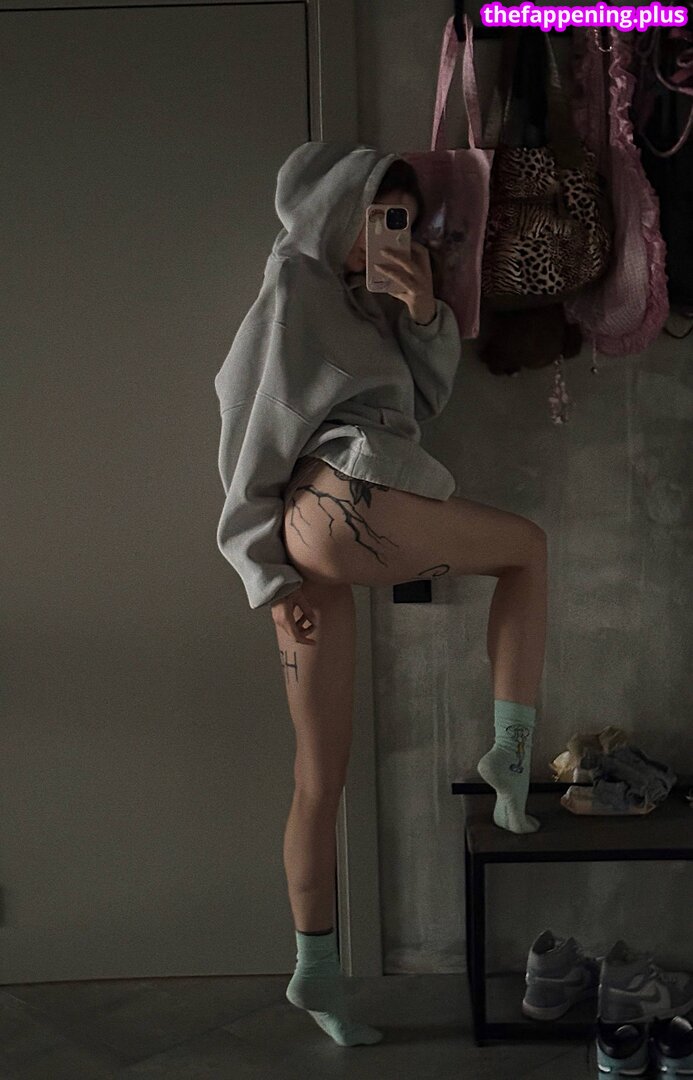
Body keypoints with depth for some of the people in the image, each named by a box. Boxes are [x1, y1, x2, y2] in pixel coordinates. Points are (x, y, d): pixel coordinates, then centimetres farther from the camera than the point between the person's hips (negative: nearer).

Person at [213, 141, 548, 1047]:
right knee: (528, 546, 5)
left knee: (321, 777, 7)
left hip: (314, 553, 8)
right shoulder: (294, 282, 4)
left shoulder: (366, 302, 27)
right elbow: (252, 425, -1)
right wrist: (269, 561, -3)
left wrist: (425, 315, 2)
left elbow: (426, 399, 20)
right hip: (338, 504, -8)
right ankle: (513, 747, 0)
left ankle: (316, 971, 13)